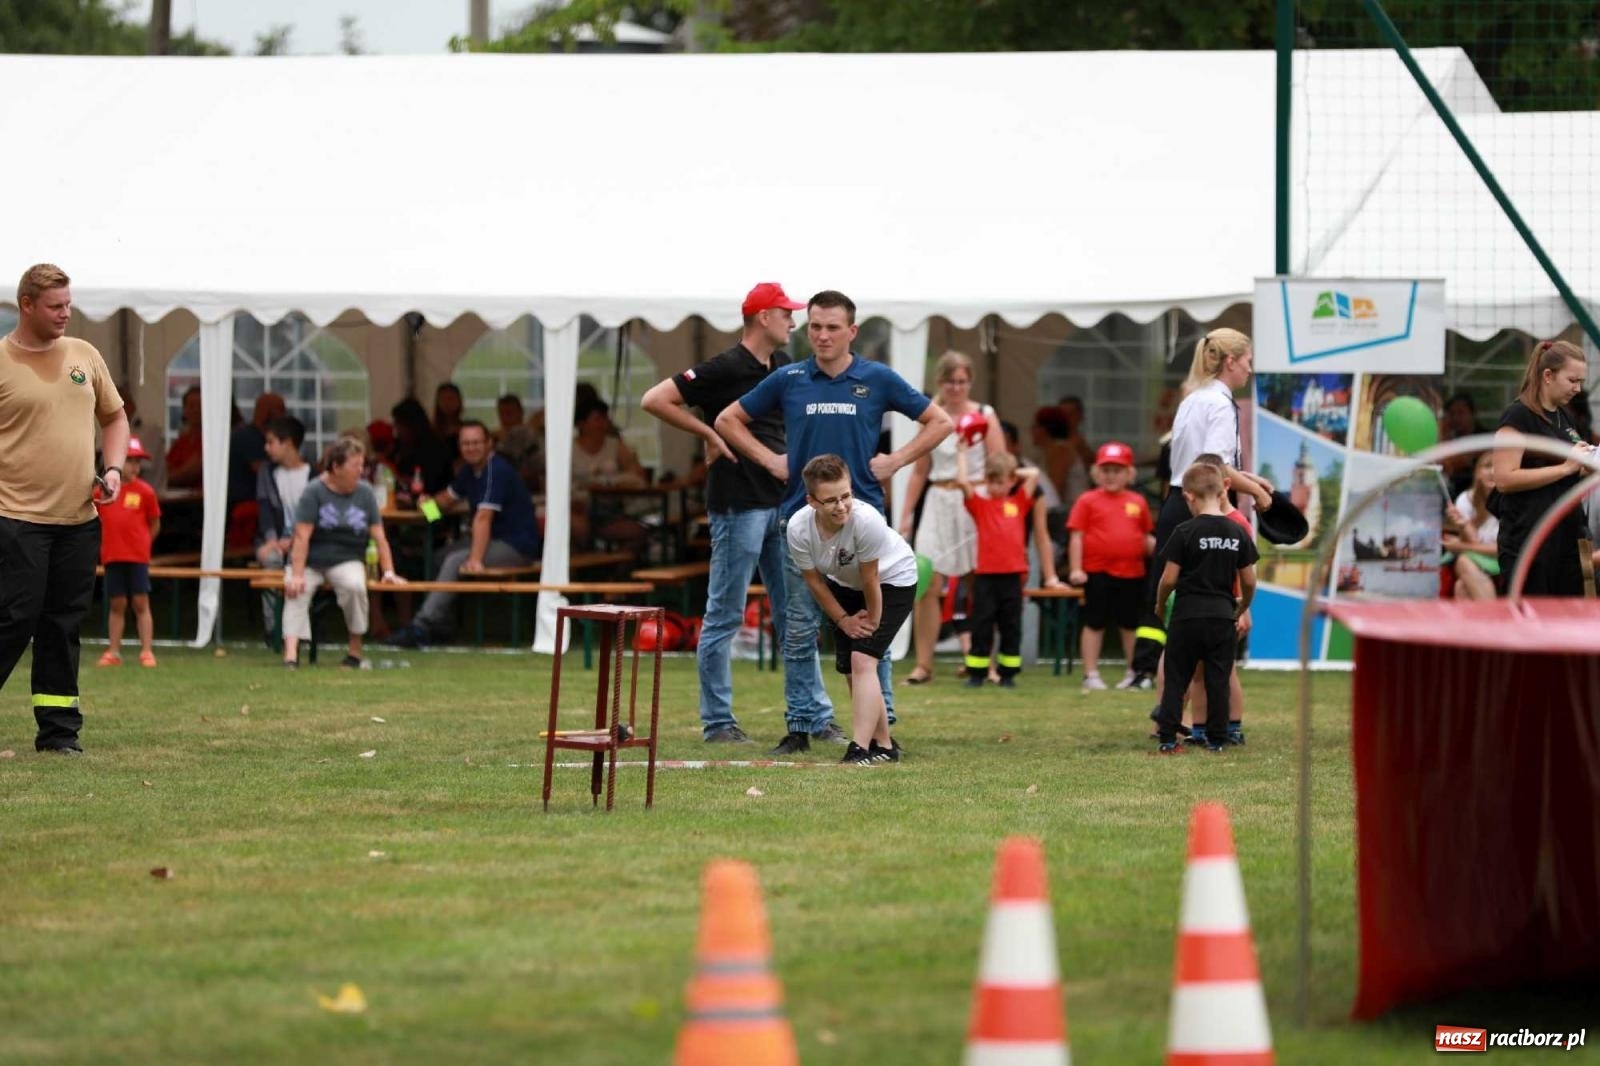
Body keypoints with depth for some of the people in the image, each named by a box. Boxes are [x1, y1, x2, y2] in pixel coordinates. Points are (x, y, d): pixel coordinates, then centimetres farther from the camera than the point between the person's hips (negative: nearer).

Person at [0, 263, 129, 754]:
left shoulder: (85, 355, 11)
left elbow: (113, 417, 22)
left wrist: (113, 469, 5)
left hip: (79, 518, 5)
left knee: (63, 626, 8)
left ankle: (59, 730, 13)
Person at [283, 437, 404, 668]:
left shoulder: (364, 493, 4)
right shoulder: (314, 491, -7)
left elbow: (379, 537, 6)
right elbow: (302, 536, -14)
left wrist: (389, 572, -3)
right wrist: (296, 575, -23)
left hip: (346, 561, 1)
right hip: (310, 561, -1)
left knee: (355, 586, -31)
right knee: (296, 592, -31)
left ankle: (355, 653, -17)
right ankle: (291, 655, -39)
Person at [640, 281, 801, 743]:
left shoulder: (784, 368, 11)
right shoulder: (725, 369, -12)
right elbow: (655, 400, -17)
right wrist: (709, 434, -15)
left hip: (782, 502, 8)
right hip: (738, 504, -8)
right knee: (725, 615, -2)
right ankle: (717, 721, 2)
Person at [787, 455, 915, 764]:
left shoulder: (867, 521, -39)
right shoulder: (798, 529, -27)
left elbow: (871, 581, -26)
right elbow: (814, 581, -11)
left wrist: (872, 623, -15)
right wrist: (843, 620, -8)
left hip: (893, 580, -5)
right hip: (844, 586, 5)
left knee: (863, 659, -20)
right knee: (850, 669, 7)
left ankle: (860, 750, -24)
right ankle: (884, 746, 25)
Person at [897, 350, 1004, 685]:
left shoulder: (984, 416, 1)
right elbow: (920, 472, 16)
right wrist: (906, 515, 13)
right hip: (939, 504, 3)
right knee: (927, 585, -6)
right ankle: (923, 664, -3)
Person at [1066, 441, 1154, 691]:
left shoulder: (1137, 503, 8)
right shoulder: (1088, 501, -2)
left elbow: (1146, 538, 14)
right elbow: (1077, 536, -5)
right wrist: (1076, 569, -11)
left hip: (1131, 573, 3)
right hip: (1098, 573, -3)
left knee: (1130, 624, 12)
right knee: (1094, 624, 3)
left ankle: (1134, 673, 24)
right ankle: (1091, 675, 9)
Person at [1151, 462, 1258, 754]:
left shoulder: (1185, 532, -10)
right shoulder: (1238, 533, 1)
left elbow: (1169, 578, -9)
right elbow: (1249, 581, 6)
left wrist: (1160, 604, 10)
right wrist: (1242, 609, 24)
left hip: (1187, 616, -3)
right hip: (1223, 616, 3)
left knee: (1176, 678, 5)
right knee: (1218, 680, 9)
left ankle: (1167, 738, 3)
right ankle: (1217, 738, 10)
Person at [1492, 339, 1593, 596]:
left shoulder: (1563, 418, 16)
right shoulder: (1518, 416, -9)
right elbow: (1505, 479, -18)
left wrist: (1585, 468, 6)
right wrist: (1566, 467, -19)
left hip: (1565, 538, 8)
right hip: (1529, 540, -8)